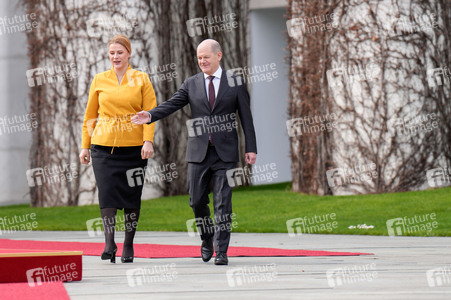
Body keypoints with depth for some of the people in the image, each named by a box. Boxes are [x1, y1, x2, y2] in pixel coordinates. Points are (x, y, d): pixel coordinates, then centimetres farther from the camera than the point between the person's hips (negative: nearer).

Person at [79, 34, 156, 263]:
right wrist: (85, 146, 9)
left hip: (134, 147, 0)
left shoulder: (141, 79, 5)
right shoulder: (99, 80, 8)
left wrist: (148, 141, -12)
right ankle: (109, 243, -12)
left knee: (132, 197, 3)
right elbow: (90, 115, 13)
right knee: (107, 193, -11)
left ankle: (128, 246, 13)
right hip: (104, 147, 0)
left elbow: (150, 112, 1)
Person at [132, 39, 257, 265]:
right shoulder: (191, 84, 8)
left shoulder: (235, 84, 4)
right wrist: (150, 115, -19)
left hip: (225, 153, -2)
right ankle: (207, 239, 28)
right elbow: (171, 104, -1)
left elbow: (246, 118, 4)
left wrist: (251, 148, -1)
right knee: (197, 201, 3)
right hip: (199, 152, 2)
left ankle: (221, 252, -3)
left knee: (223, 203, -4)